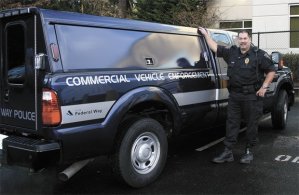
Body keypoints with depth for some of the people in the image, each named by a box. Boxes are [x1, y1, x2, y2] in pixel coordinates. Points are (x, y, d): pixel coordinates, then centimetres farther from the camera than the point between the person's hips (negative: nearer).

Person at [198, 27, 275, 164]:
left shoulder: (259, 55, -2)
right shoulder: (231, 52, 10)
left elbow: (271, 71, 1)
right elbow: (215, 48, 16)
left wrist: (264, 87, -7)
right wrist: (205, 34, 17)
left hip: (252, 96, -4)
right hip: (234, 95, 4)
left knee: (252, 124, 5)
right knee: (231, 123, 5)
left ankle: (249, 151, 20)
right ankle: (228, 152, 11)